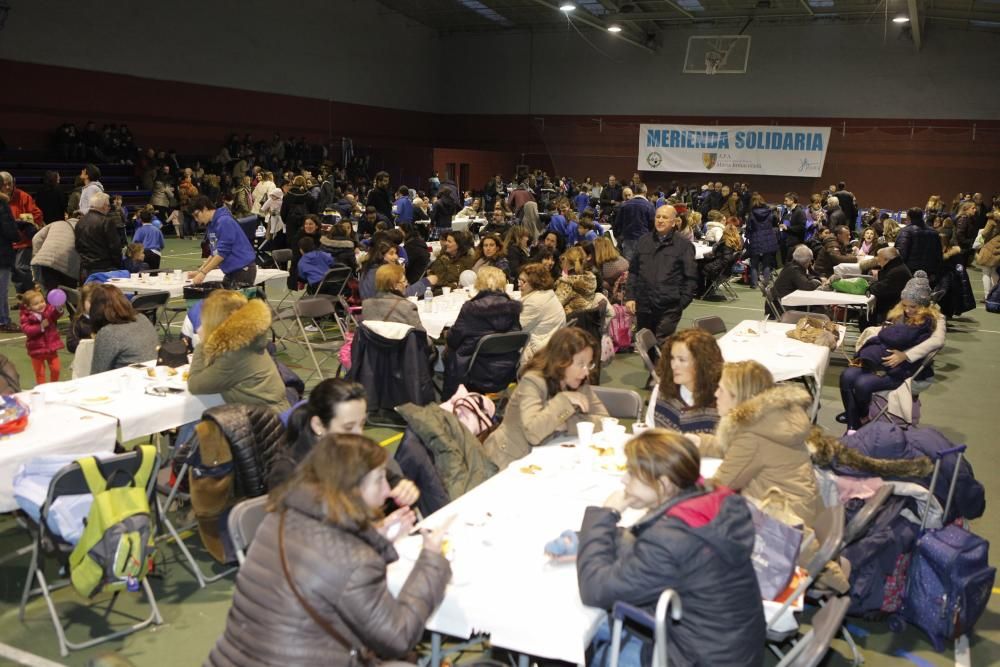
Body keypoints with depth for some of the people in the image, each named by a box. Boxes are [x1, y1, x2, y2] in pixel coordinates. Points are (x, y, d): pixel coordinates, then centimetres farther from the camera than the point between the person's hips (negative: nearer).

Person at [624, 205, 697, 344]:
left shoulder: (684, 245, 0)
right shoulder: (644, 241, 12)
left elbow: (690, 278, -1)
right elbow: (633, 271, 15)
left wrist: (682, 303, -7)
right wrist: (630, 296, 6)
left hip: (669, 308, -4)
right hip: (643, 305, 4)